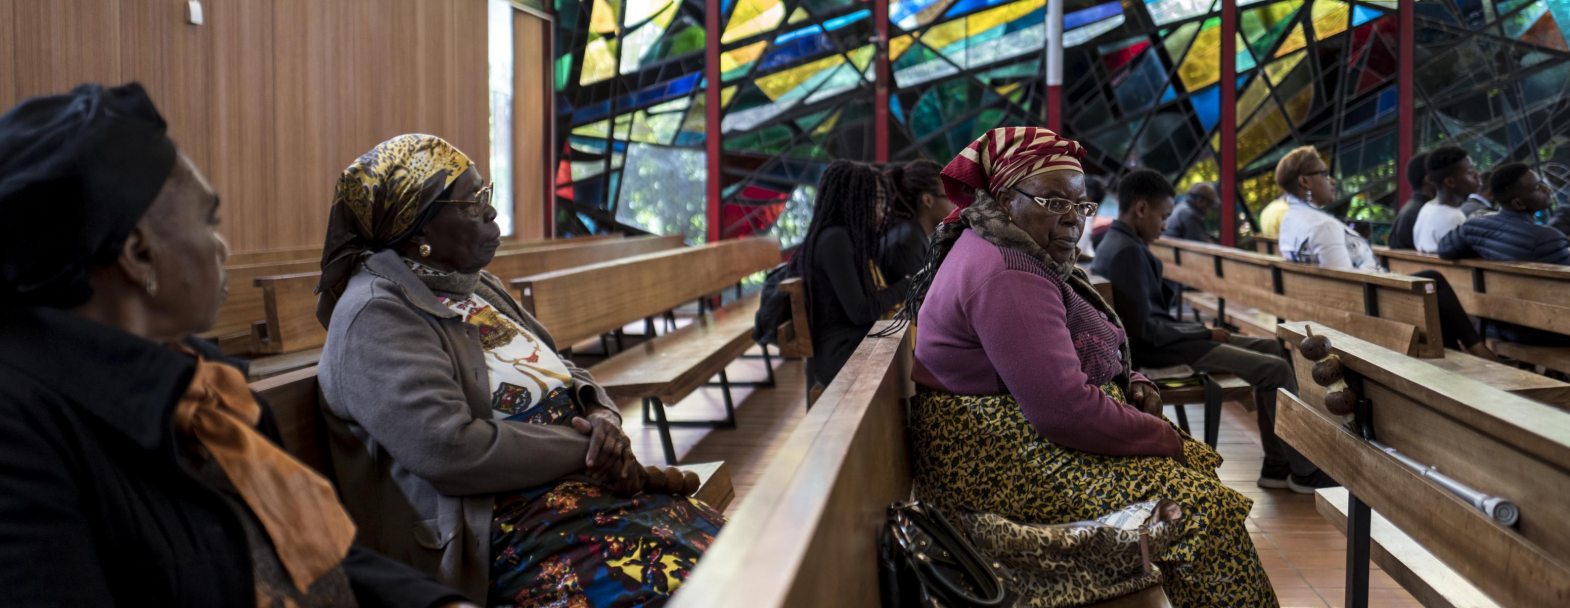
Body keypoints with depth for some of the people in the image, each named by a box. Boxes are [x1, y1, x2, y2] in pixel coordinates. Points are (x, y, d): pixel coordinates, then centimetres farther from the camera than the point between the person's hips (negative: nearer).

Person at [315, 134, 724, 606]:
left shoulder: (476, 288, 17)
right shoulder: (378, 316, -11)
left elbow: (563, 374, 21)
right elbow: (452, 450, -22)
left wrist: (603, 417, -3)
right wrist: (587, 448, -15)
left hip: (580, 481, 9)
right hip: (501, 524, -8)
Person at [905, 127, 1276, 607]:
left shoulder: (1002, 251, 14)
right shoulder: (1007, 275, -21)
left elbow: (1056, 364, 24)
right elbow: (1064, 409, -27)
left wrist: (1130, 385, 5)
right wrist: (1164, 438, -14)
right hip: (1003, 462, -12)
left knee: (1198, 462, 11)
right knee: (1205, 508, -18)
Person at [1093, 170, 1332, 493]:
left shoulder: (1116, 245, 11)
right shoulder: (1128, 252, -21)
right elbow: (1144, 328, -23)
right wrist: (1205, 333, -12)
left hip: (1159, 338, 11)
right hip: (1158, 349, -11)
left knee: (1271, 348, 10)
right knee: (1275, 369, -13)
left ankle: (1278, 466, 9)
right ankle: (1304, 471, 2)